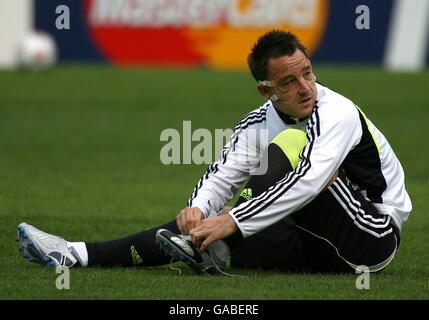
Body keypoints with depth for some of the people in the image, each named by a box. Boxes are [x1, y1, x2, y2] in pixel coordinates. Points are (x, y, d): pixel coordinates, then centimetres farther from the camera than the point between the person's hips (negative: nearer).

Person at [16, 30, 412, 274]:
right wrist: (198, 208, -31)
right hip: (316, 246, 7)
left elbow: (307, 183, -32)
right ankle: (78, 255, -11)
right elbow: (223, 174, -7)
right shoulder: (260, 122, 3)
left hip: (375, 234, -7)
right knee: (198, 219, -6)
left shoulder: (337, 113, -20)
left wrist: (231, 221, -37)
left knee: (289, 145, -26)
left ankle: (212, 249, -30)